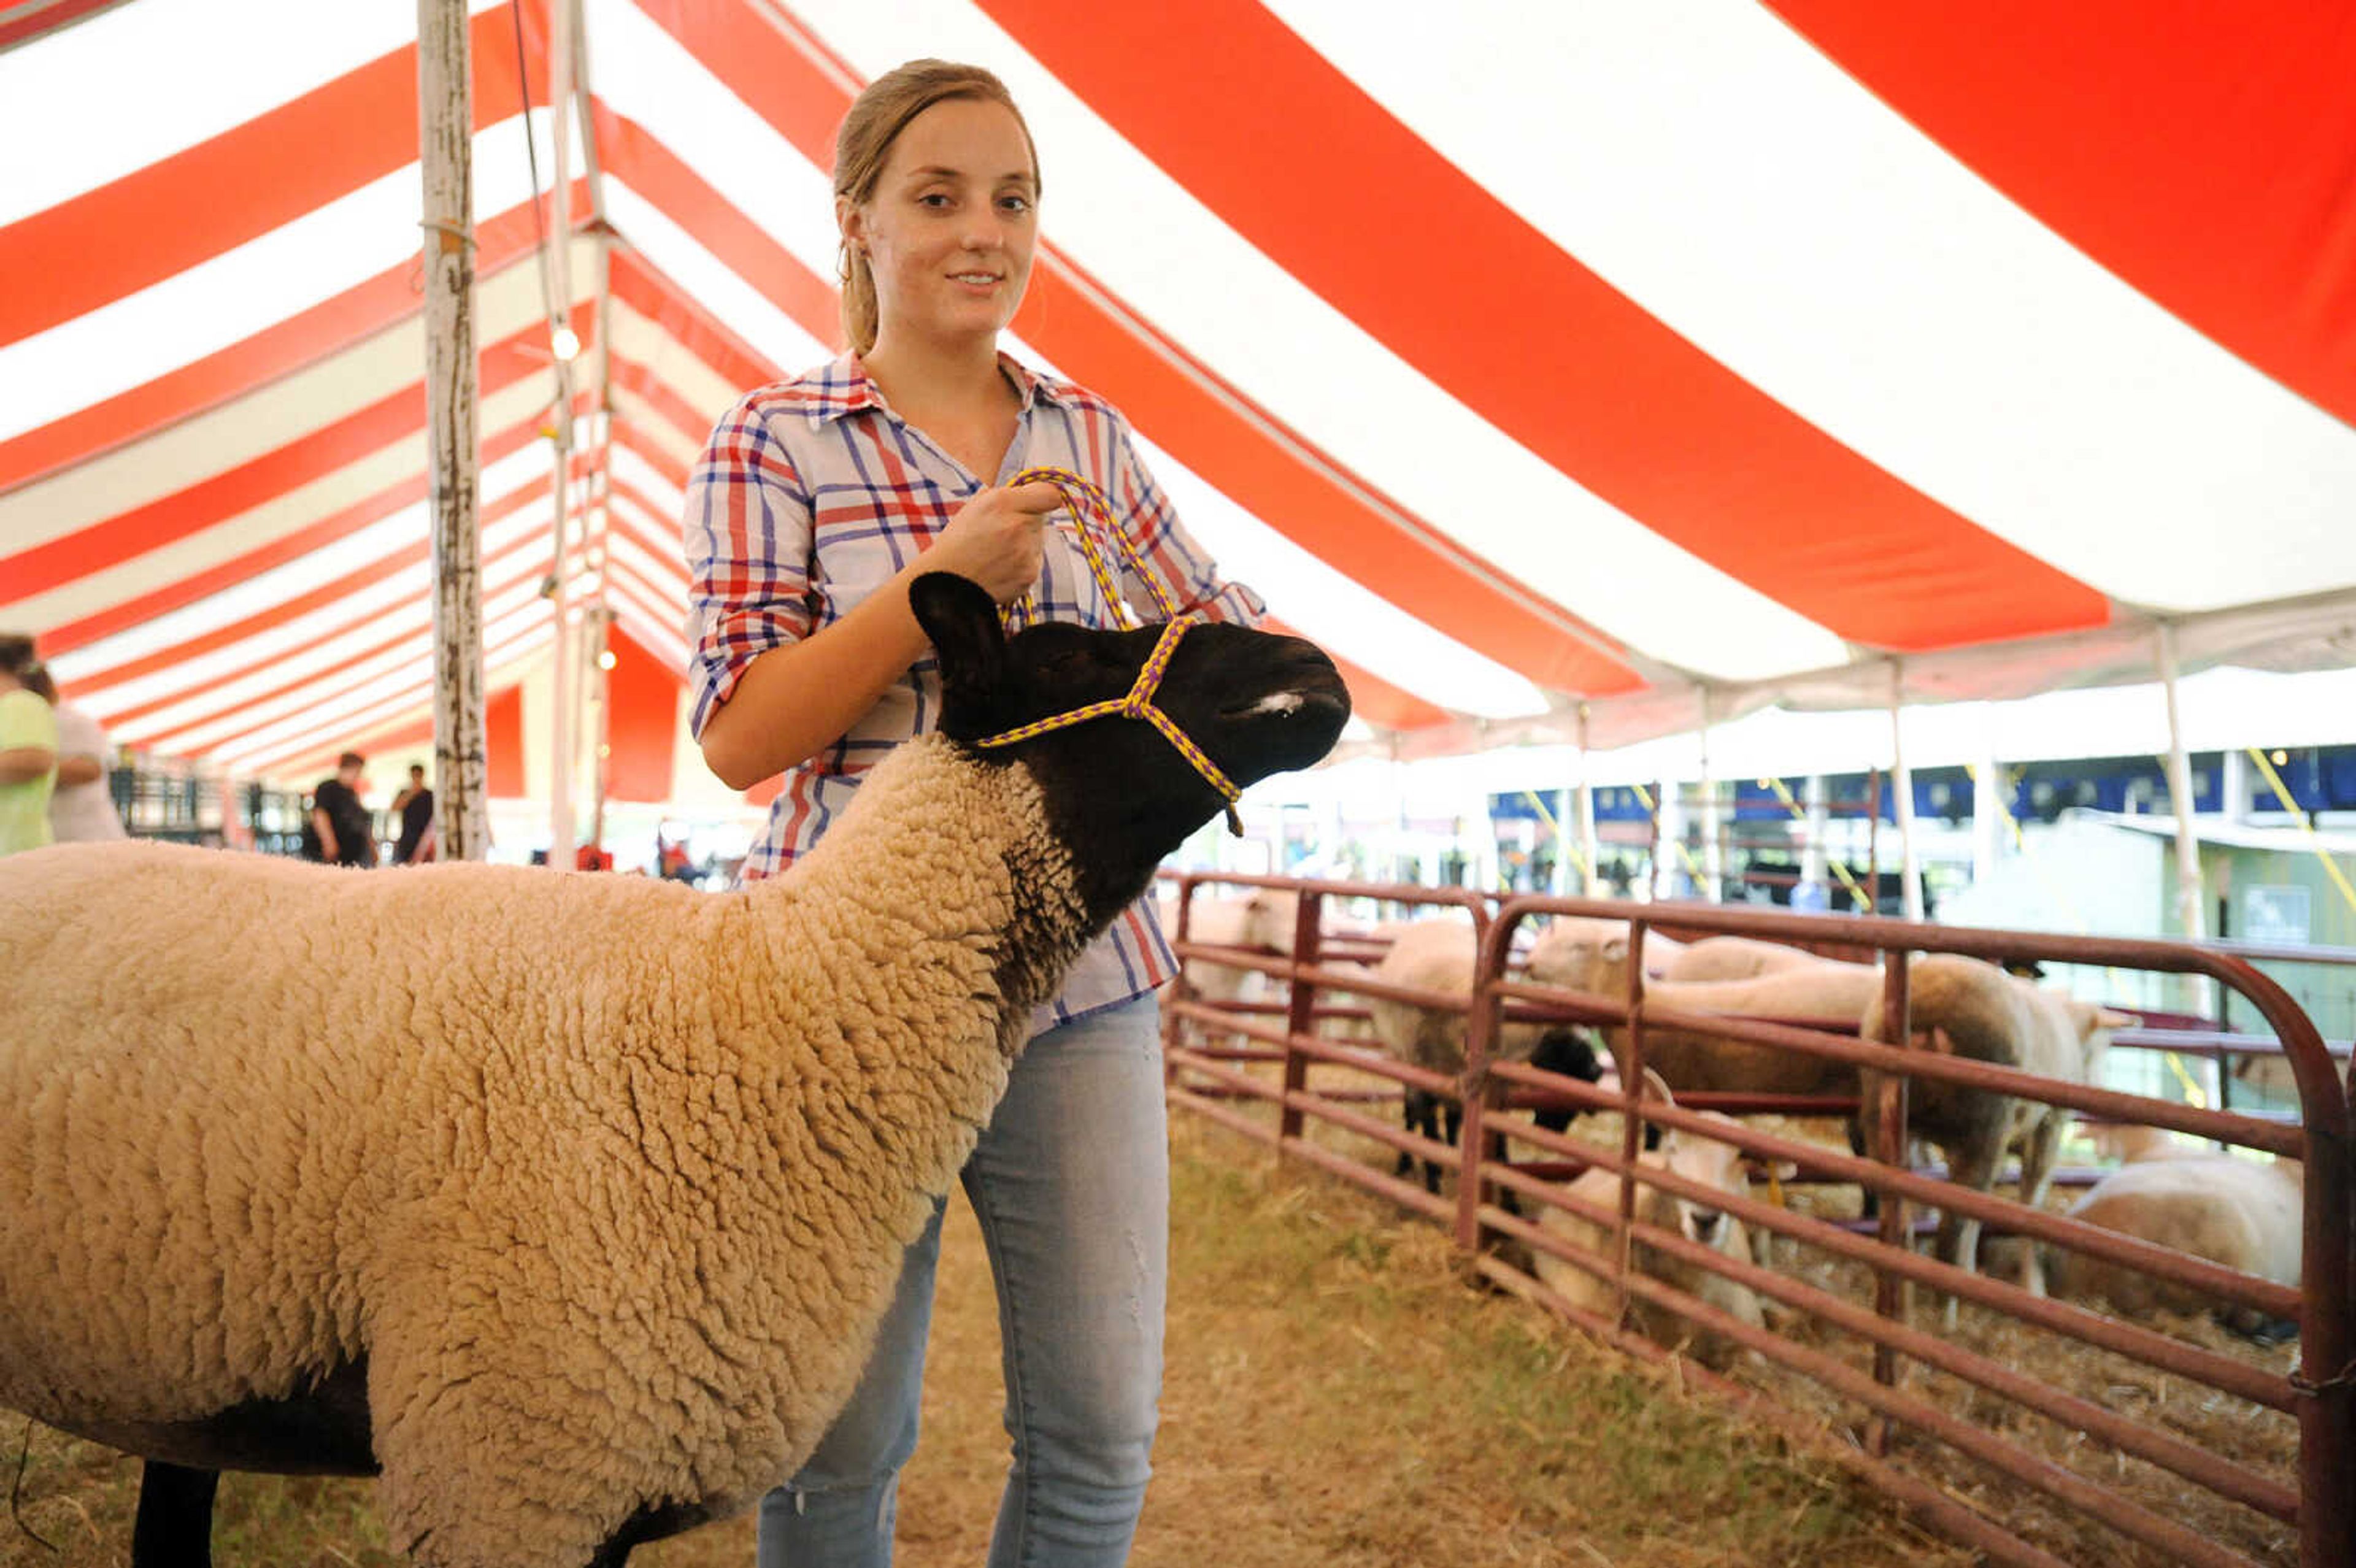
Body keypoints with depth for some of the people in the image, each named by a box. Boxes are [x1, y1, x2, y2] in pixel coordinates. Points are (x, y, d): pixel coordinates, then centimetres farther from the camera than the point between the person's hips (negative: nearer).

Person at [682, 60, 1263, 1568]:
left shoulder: (1090, 437, 10)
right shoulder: (774, 444, -1)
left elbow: (1225, 634, 21)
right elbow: (737, 737, -9)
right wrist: (940, 578, -18)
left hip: (1083, 975, 3)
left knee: (1101, 1434, 8)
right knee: (842, 1439, 10)